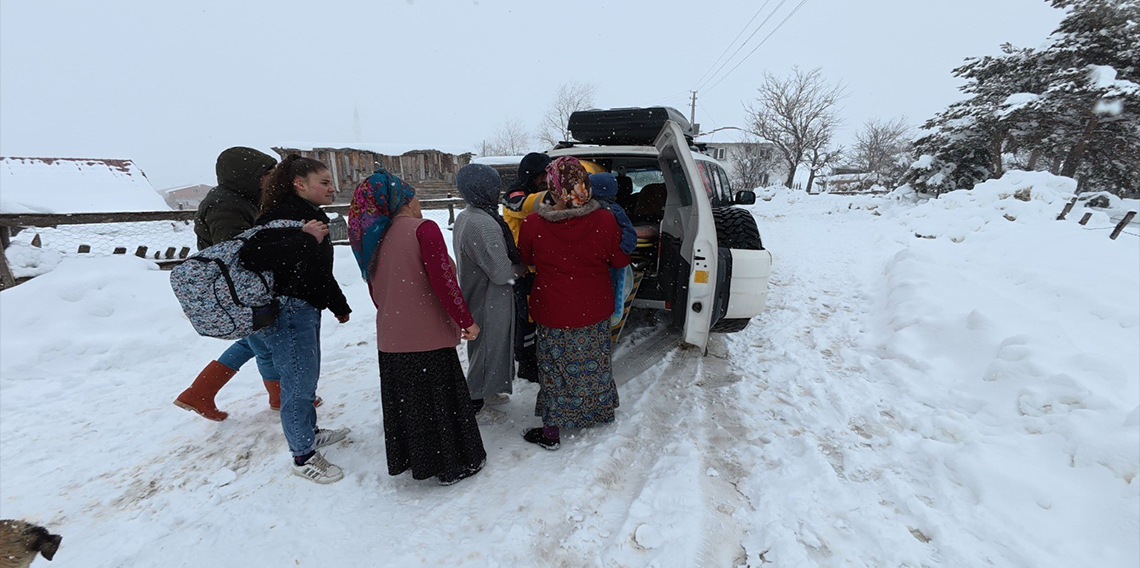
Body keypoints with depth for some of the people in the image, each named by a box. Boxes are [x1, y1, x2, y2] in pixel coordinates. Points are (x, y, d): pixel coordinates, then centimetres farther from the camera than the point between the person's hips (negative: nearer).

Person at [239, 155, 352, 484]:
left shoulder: (313, 216, 15)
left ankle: (310, 433, 40)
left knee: (308, 377, 21)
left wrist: (339, 305, 28)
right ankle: (303, 457, 15)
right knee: (299, 382, -1)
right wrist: (304, 239, -31)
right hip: (286, 311, -10)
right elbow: (252, 256, -31)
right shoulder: (282, 214, -17)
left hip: (306, 310, 10)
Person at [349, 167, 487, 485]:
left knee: (404, 401, 20)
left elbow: (375, 290, 15)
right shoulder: (423, 229, -13)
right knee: (440, 399, 8)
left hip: (390, 338, 7)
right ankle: (455, 465, 24)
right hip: (428, 337, -6)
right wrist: (466, 321, -10)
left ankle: (407, 459, 38)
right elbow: (442, 281, -19)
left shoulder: (375, 237, 7)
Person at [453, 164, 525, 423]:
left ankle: (485, 392, 42)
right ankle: (476, 407, 21)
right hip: (490, 301, -10)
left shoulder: (463, 217, 4)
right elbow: (501, 273, -26)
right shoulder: (485, 224, -27)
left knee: (481, 346, 23)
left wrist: (513, 266, 3)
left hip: (474, 293, 10)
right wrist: (521, 269, -7)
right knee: (488, 349, 6)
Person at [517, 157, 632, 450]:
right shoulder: (605, 220, -14)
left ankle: (551, 431, 26)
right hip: (595, 310, 3)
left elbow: (525, 259, 3)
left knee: (555, 369, 13)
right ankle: (602, 411, 45)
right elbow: (620, 260, -2)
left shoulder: (533, 224, -16)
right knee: (594, 361, 23)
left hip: (553, 313, -2)